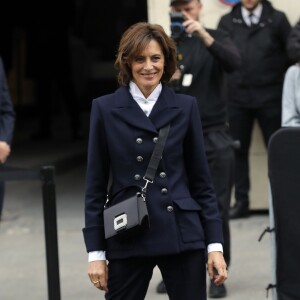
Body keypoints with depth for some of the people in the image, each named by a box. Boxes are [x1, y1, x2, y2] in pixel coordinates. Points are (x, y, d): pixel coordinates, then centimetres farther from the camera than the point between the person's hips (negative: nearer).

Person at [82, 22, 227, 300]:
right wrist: (96, 252, 0)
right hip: (127, 240, 0)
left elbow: (201, 181, 7)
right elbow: (96, 186, 4)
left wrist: (215, 244, 1)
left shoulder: (185, 107, 5)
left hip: (182, 237, 1)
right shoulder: (105, 109, 2)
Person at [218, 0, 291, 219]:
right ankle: (241, 201, 10)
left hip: (270, 96, -1)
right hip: (237, 97, 2)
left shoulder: (277, 19, 4)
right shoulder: (227, 21, 7)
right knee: (238, 150, 4)